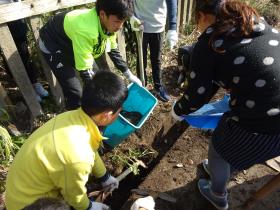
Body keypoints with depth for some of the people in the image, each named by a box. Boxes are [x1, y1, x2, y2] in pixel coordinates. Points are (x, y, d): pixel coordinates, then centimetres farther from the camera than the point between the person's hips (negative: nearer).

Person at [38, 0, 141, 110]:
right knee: (76, 94, -13)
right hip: (53, 46, -7)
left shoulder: (108, 23, -18)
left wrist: (130, 75, -2)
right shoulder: (86, 30, -42)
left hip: (72, 43, 7)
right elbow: (85, 70, -36)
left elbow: (113, 50, -2)